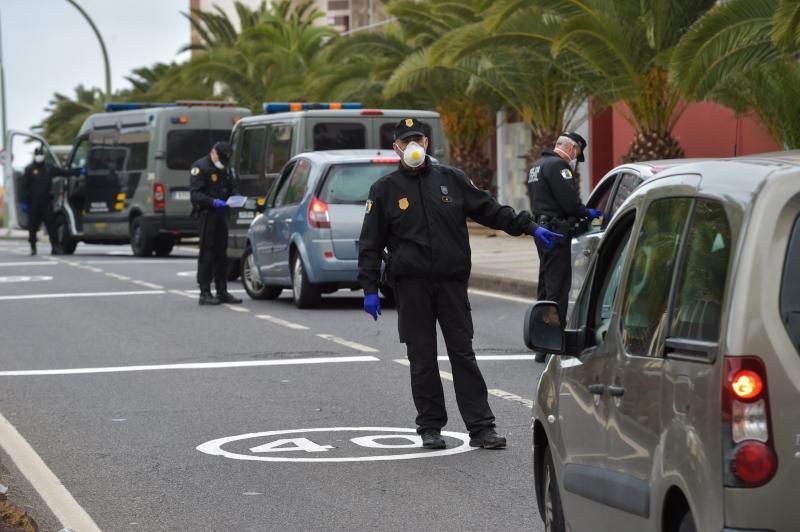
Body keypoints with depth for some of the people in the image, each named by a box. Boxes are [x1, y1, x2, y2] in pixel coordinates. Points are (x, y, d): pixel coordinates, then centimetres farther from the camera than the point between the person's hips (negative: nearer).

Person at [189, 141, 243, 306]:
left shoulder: (225, 168, 16)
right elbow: (195, 194, -15)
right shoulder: (200, 167, -9)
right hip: (207, 214, -8)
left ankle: (222, 291, 18)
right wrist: (213, 202, -28)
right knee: (207, 253, -7)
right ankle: (205, 293, -4)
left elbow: (231, 187, 24)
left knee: (221, 253, 11)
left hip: (221, 213, 8)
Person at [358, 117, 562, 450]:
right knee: (422, 360, 2)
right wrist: (370, 288, 0)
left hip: (452, 282, 1)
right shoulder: (385, 190, 6)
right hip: (411, 285, -1)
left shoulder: (450, 180, 10)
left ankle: (481, 427, -2)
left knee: (463, 354, -1)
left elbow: (490, 210, 14)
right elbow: (370, 244, 6)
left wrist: (529, 227, 8)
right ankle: (430, 428, 11)